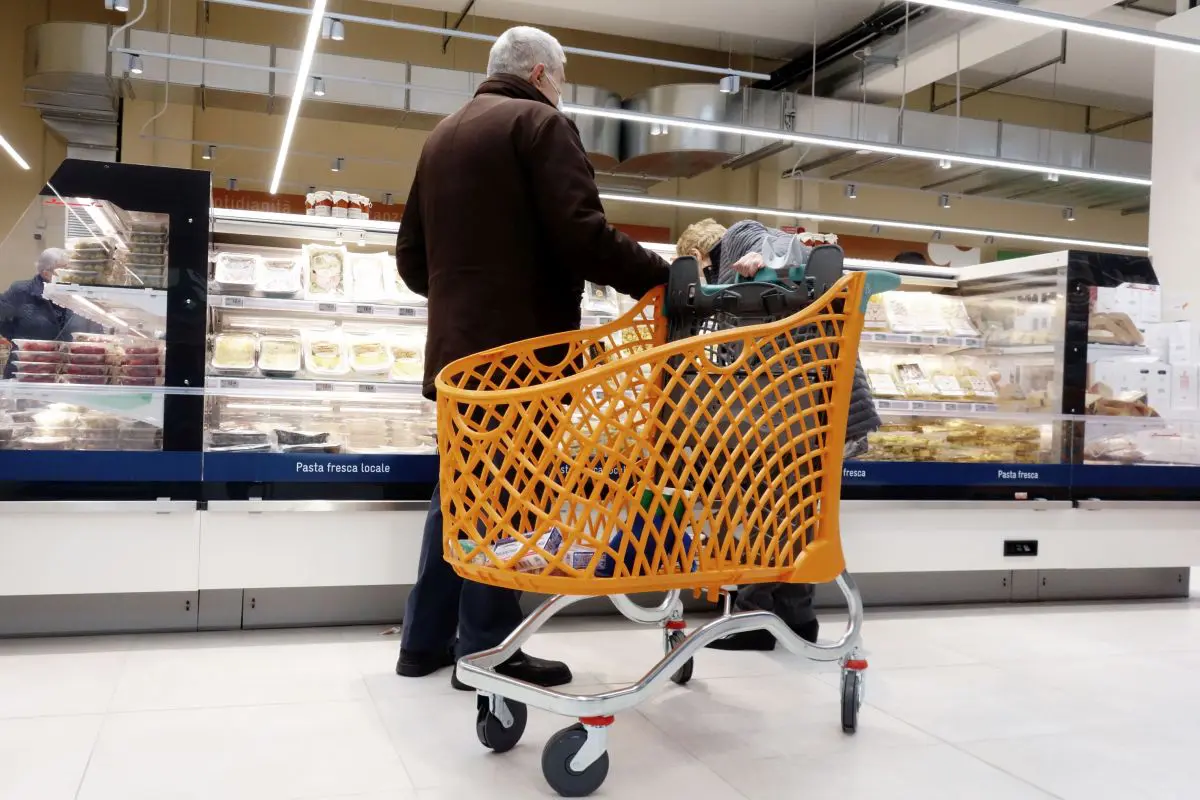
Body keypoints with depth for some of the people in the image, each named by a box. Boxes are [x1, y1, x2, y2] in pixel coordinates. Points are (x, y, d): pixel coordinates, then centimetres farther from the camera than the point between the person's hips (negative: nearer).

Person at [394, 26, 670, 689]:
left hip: (458, 349, 8)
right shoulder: (538, 123, -5)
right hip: (520, 348, -8)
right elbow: (582, 236, -19)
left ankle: (426, 641, 21)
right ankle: (486, 651, 6)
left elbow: (412, 258, 20)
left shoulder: (442, 136, 20)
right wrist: (664, 280, -11)